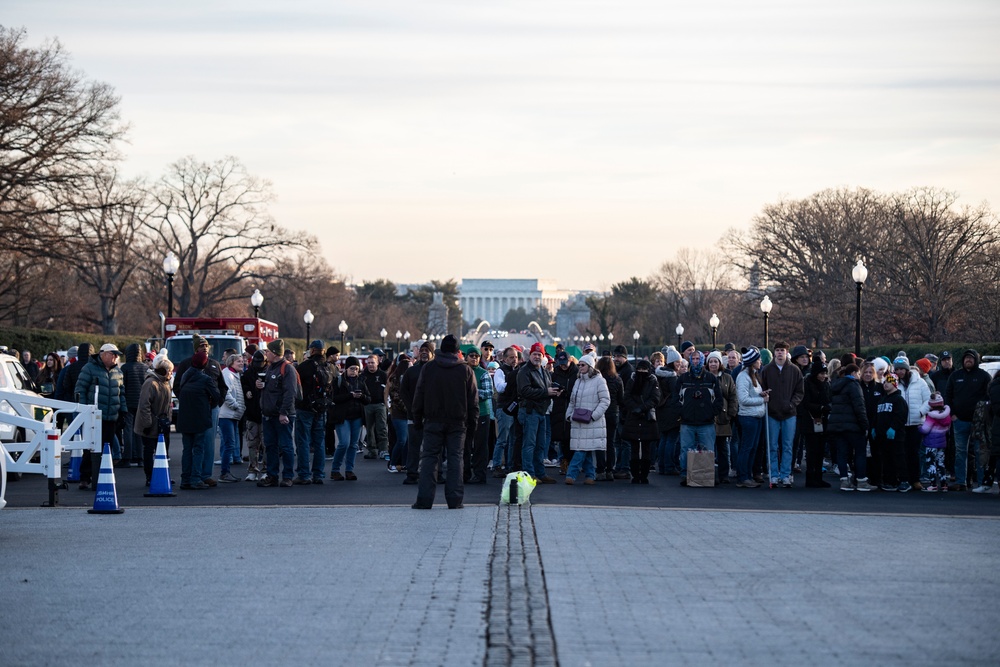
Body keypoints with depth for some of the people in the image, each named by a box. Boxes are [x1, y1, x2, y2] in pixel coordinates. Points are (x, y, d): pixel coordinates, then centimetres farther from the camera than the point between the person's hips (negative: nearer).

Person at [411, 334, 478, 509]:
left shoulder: (428, 368, 2)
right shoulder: (465, 370, 2)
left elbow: (419, 396, 4)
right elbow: (473, 400, 4)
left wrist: (417, 419, 10)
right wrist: (473, 422, 9)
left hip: (433, 421, 0)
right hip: (457, 422, 0)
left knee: (429, 458, 2)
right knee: (455, 459, 3)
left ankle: (424, 499, -5)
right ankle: (455, 500, -2)